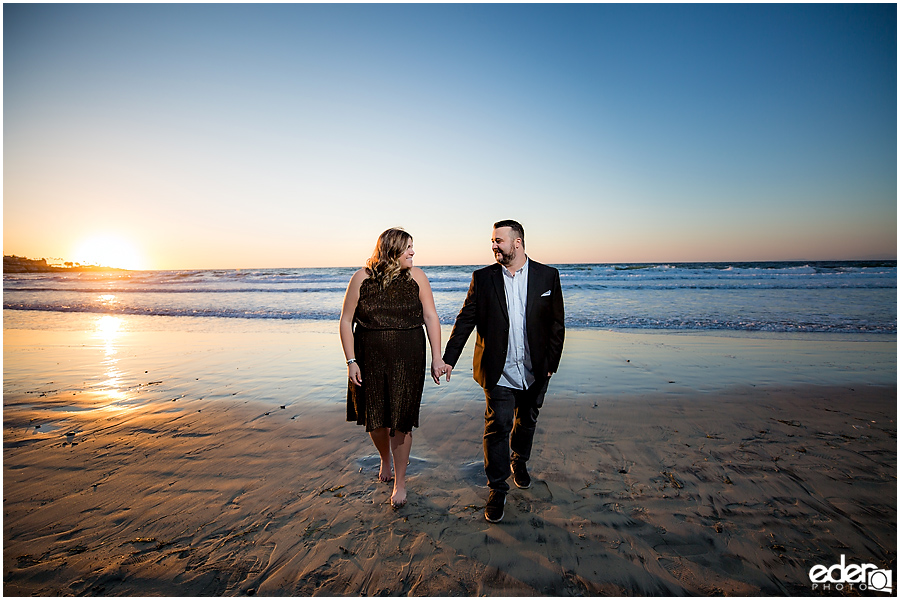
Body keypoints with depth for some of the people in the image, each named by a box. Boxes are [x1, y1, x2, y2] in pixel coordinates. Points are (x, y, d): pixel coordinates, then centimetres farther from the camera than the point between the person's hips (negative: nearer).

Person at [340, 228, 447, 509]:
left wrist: (437, 359, -10)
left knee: (401, 421, 2)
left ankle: (400, 482, 22)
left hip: (407, 359, -1)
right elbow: (346, 321, -1)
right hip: (369, 358, 1)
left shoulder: (416, 276, -3)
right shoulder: (362, 278, -5)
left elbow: (431, 317, -4)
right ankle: (385, 459, 45)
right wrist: (351, 361, -7)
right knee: (374, 419, 12)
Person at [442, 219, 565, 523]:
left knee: (527, 421, 19)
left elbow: (557, 323, 2)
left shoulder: (547, 276, -1)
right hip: (498, 372, -1)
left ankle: (519, 462, 46)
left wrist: (551, 362, 0)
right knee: (498, 427, -1)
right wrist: (448, 359, -4)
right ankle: (497, 489, 15)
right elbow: (466, 320, 0)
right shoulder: (483, 278, -2)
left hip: (535, 371, 2)